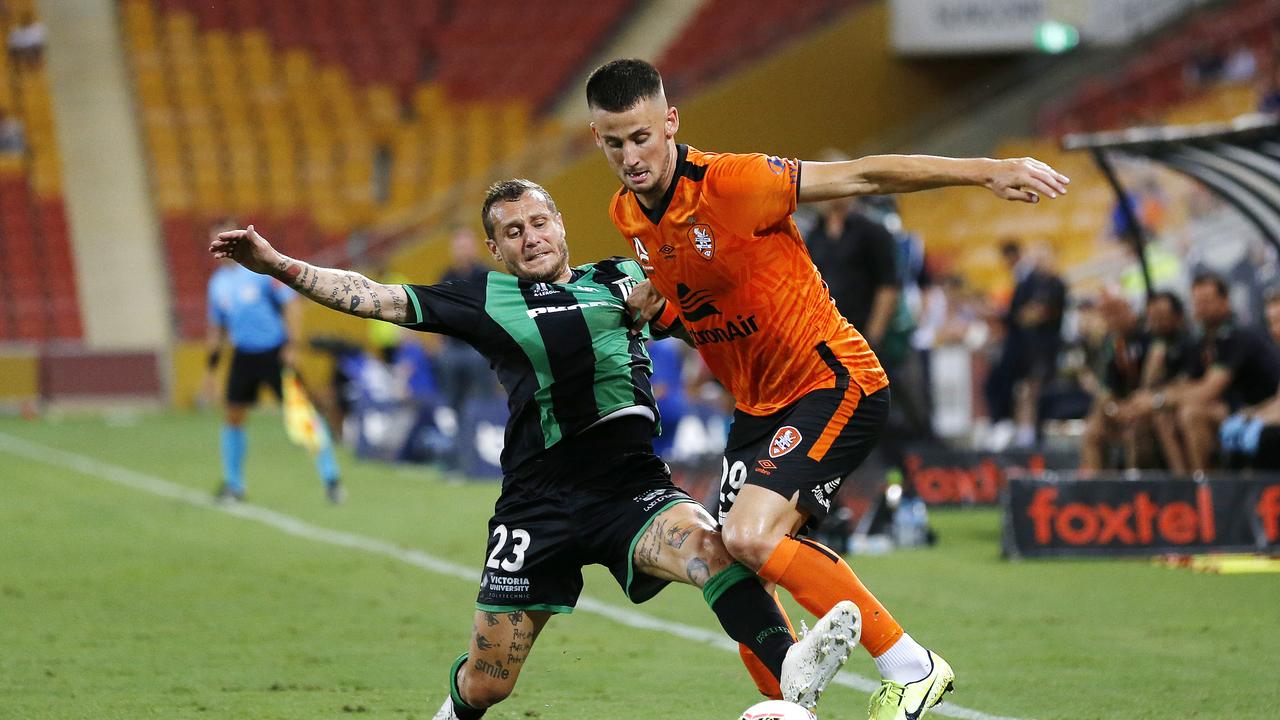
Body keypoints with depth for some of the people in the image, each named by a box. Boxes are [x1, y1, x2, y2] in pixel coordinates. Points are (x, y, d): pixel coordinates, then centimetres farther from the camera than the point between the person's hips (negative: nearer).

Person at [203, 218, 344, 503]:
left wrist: (291, 344, -18)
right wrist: (211, 367, 15)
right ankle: (232, 484, 15)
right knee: (233, 416, 2)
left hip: (275, 352, -5)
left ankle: (330, 478, -3)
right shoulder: (217, 282, 8)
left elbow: (291, 306, -9)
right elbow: (217, 328, 18)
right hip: (243, 356, 5)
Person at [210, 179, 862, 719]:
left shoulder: (619, 279, 14)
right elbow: (375, 298, 5)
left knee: (708, 546, -34)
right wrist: (277, 266, -4)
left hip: (631, 484, 1)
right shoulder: (487, 300, 9)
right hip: (538, 498, 0)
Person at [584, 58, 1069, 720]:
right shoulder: (627, 216, 3)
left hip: (833, 386, -8)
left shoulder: (731, 182, -20)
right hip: (757, 408, 8)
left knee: (750, 538, -24)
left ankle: (910, 666, -14)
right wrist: (651, 306, -4)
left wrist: (986, 171, -23)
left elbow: (863, 176, -18)